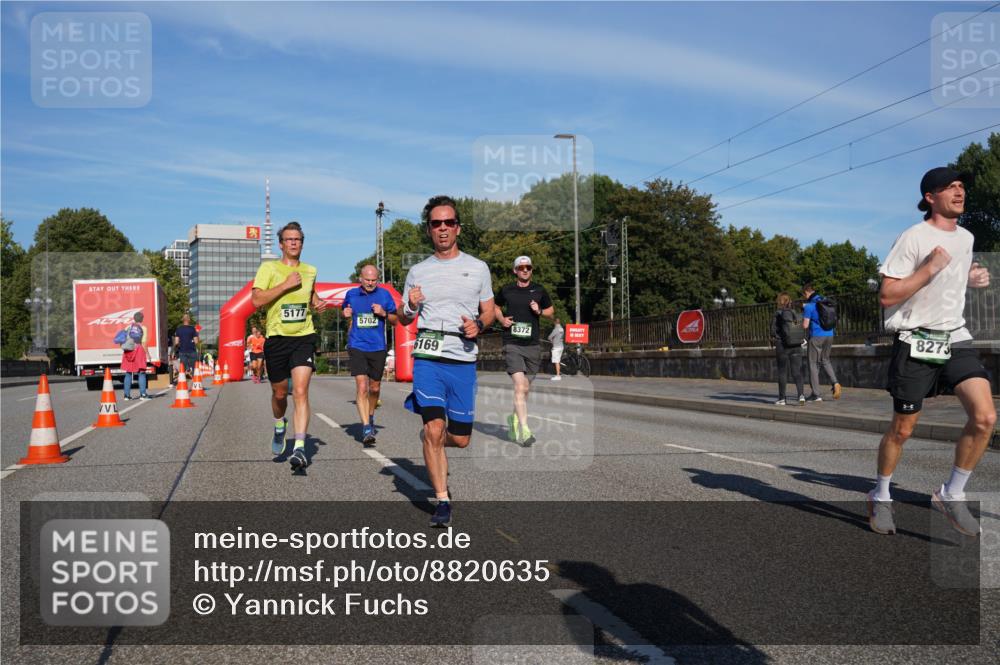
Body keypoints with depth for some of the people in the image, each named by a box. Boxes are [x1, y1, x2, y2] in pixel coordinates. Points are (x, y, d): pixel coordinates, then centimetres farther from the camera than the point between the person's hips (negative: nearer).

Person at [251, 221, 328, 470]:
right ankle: (279, 426, 45)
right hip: (277, 338, -1)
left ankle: (299, 449, -17)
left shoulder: (310, 271, 11)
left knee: (301, 392, -13)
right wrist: (286, 284, -18)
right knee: (279, 393, 13)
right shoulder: (269, 268, -2)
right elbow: (256, 300, -14)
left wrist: (316, 303, 10)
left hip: (304, 338, 1)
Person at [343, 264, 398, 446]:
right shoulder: (351, 294, 3)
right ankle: (366, 428, -14)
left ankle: (370, 416, 40)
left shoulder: (384, 294, 2)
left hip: (378, 347, 1)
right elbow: (345, 312, 22)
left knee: (375, 388, 13)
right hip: (357, 347, -1)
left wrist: (383, 313, -12)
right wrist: (346, 314, -1)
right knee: (362, 387, -14)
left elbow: (395, 320, 8)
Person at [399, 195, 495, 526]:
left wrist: (478, 325, -8)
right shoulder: (418, 271, 10)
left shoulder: (477, 268, 8)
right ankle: (442, 501, -1)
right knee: (435, 429, -15)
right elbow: (403, 320, 16)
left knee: (460, 439, 6)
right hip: (428, 358, -1)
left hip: (463, 361, 1)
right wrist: (411, 307, -7)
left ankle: (429, 434, 41)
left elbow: (489, 311, 14)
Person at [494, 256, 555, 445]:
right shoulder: (506, 290, 6)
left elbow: (551, 312, 19)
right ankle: (524, 431, -19)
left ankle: (514, 419, 36)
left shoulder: (539, 291, 9)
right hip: (512, 345, -3)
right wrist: (501, 319, 3)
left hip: (533, 345, 3)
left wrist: (539, 311, -2)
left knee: (525, 389, 12)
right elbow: (496, 307, 24)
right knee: (520, 386, -17)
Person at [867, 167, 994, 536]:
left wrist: (972, 280, 8)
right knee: (902, 429, 3)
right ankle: (881, 497, 25)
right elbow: (886, 296, -16)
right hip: (915, 342, -6)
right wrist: (930, 267, -22)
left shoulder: (966, 238, 12)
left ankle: (951, 495, 5)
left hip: (956, 339, 6)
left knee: (985, 418, -12)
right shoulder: (913, 238, -11)